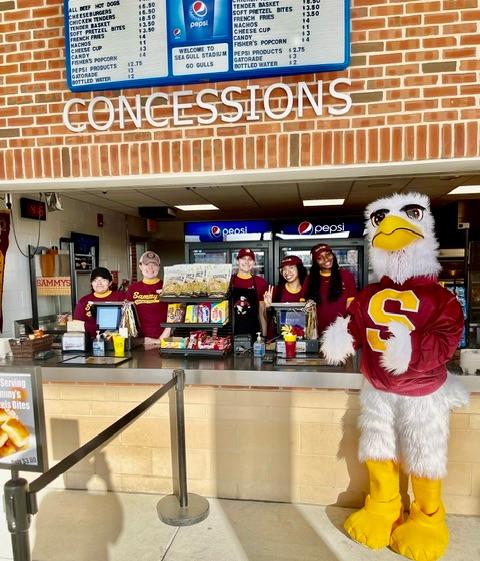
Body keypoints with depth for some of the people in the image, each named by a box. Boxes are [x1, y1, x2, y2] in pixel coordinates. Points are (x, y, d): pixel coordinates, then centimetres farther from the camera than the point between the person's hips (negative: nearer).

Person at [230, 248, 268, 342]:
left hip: (253, 333, 1)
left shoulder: (261, 282, 3)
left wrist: (264, 335, 4)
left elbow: (262, 311, 7)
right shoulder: (228, 281, 0)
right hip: (232, 333, -1)